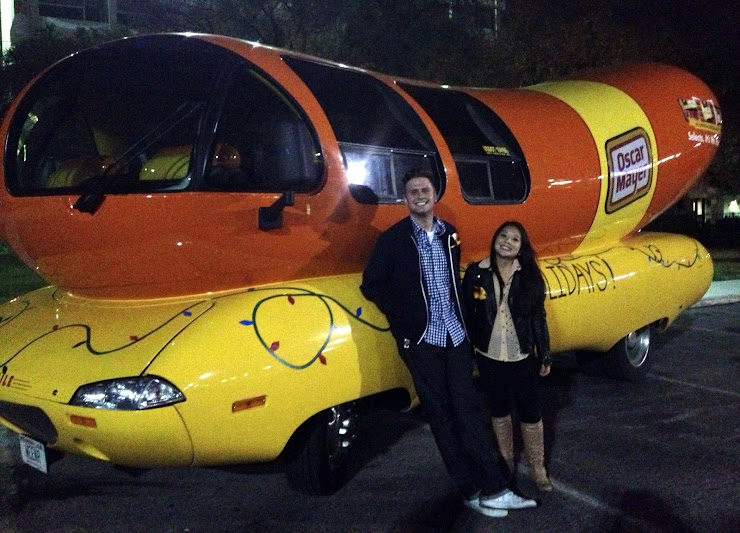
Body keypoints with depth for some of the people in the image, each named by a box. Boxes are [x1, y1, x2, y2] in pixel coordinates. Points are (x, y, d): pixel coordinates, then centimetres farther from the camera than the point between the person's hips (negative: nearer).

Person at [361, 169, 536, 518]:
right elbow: (371, 285, -2)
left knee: (470, 410, 5)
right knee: (441, 416, 5)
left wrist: (464, 317, 9)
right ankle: (471, 491, 14)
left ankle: (493, 489, 9)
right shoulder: (392, 239, -6)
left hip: (456, 336, 4)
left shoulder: (449, 233, 9)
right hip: (422, 341, -4)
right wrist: (402, 316, -6)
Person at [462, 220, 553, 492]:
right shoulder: (476, 273, -5)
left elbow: (539, 318, 1)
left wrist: (545, 356, 1)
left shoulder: (529, 276, -4)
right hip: (488, 356, 1)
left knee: (530, 413, 5)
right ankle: (506, 463, 32)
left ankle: (537, 469, 20)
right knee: (499, 410, 15)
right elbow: (467, 315, -1)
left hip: (522, 357, 0)